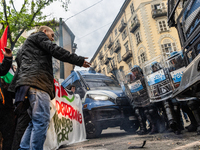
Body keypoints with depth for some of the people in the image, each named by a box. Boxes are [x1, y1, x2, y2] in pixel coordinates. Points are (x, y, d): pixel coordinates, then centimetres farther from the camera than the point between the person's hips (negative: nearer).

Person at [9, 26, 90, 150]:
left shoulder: (28, 43, 39)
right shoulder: (39, 35, 11)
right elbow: (55, 50, -4)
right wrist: (79, 60, -4)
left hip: (31, 83, 10)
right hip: (37, 81, -10)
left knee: (36, 121, 8)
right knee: (42, 120, -17)